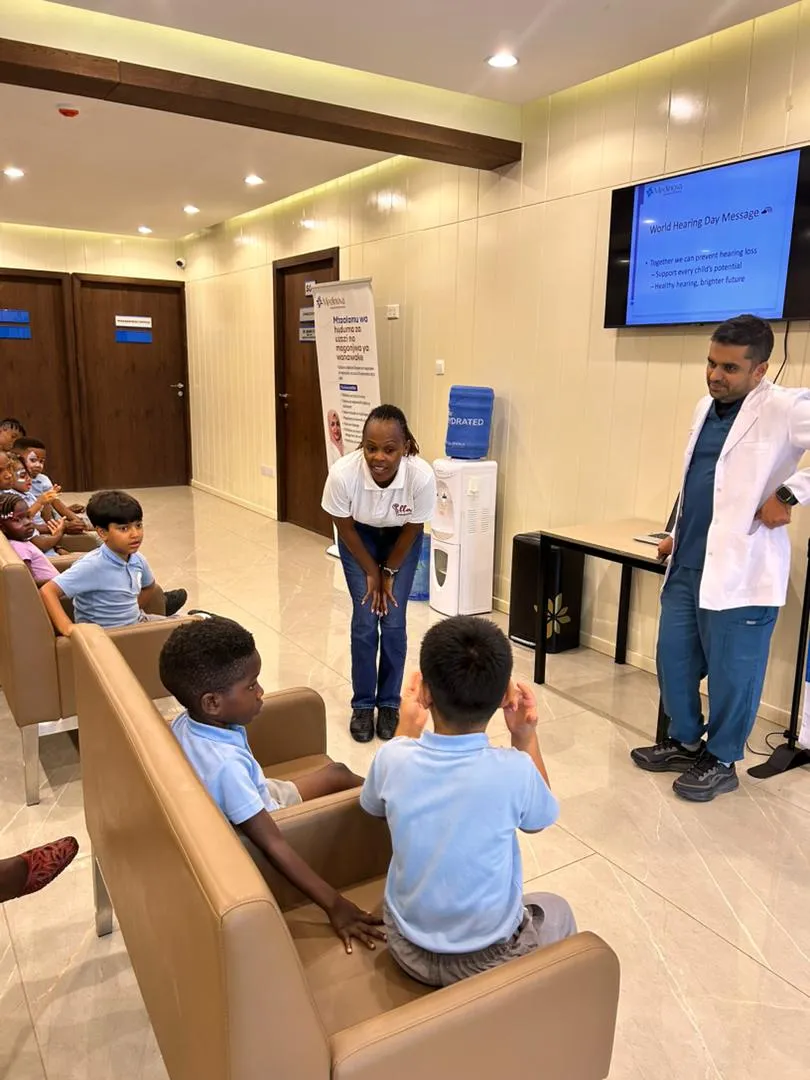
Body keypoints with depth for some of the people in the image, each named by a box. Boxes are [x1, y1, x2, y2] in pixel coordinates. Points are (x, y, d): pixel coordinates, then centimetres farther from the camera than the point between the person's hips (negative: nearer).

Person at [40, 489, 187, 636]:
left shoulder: (137, 559, -4)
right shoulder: (92, 566, -24)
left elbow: (149, 587, 16)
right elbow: (47, 591, -28)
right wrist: (67, 628, -37)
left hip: (136, 622, 7)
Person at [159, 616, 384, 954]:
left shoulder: (186, 723, -19)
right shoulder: (225, 764, -41)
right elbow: (272, 844, -39)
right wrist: (335, 905, -37)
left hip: (256, 800, 7)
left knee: (336, 773, 13)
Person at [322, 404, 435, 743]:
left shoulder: (422, 476, -37)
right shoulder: (343, 474, -37)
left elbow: (412, 529, -17)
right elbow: (345, 527, -17)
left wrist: (389, 572, -7)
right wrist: (371, 572, -9)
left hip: (401, 540, 0)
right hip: (359, 537, 0)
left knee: (393, 623, -2)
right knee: (364, 622, -4)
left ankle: (389, 704, 18)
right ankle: (362, 705, 15)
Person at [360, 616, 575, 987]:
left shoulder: (393, 758, -22)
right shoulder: (514, 770, -27)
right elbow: (540, 817, -2)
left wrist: (407, 728, 6)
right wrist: (526, 737, -3)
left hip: (407, 948, 2)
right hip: (490, 957, -2)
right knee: (556, 909, 29)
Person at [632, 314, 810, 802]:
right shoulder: (706, 408, 14)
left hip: (740, 570, -8)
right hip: (688, 564, 8)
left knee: (731, 673, 6)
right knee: (673, 659, 15)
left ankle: (722, 761, 26)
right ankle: (686, 742, 35)